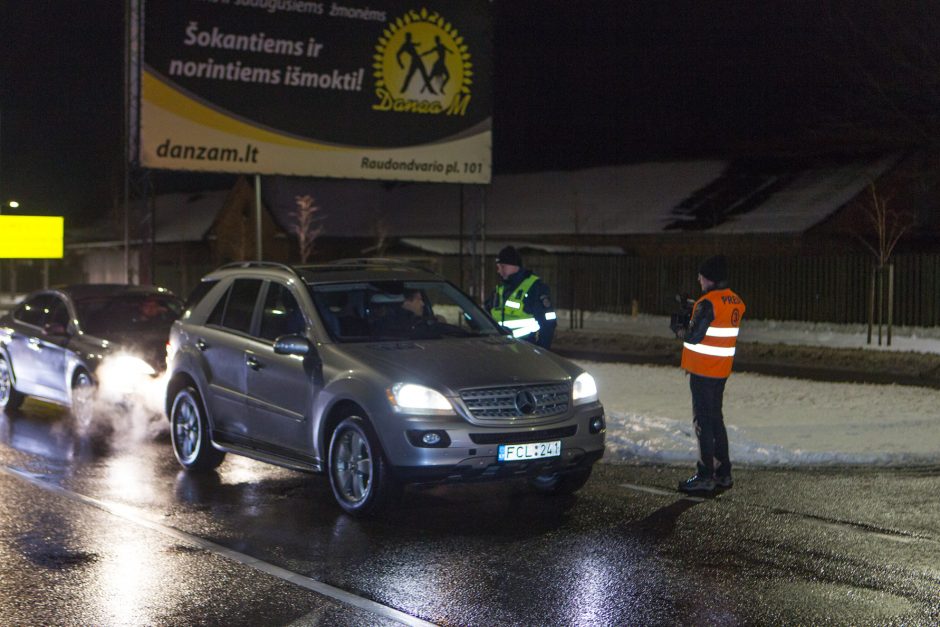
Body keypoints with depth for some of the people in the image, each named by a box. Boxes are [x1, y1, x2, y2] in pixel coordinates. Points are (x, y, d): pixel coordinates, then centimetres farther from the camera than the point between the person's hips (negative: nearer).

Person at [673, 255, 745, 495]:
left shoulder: (708, 303, -19)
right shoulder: (736, 302, 9)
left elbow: (694, 337, -19)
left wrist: (679, 329, 1)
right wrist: (692, 310, 13)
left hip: (703, 371, -8)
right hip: (721, 371, 8)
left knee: (703, 421, -4)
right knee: (716, 419, 17)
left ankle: (705, 476, -2)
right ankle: (723, 473, 21)